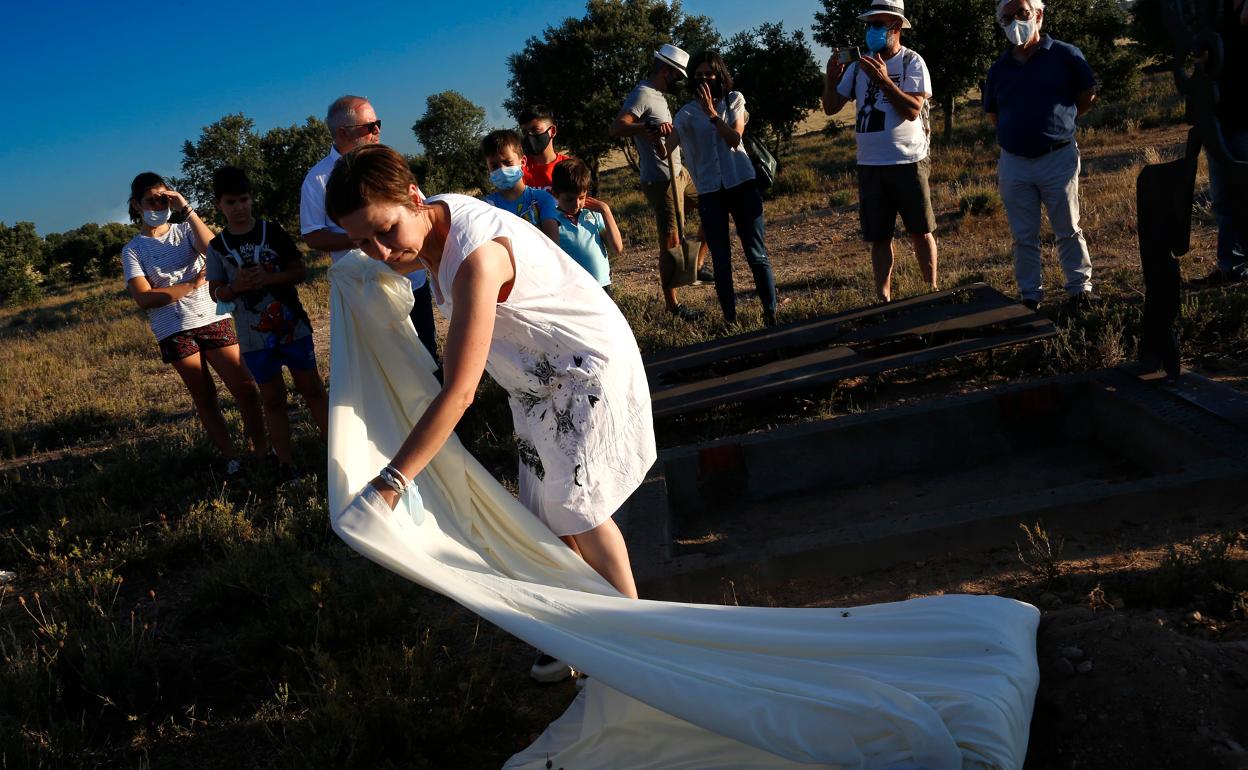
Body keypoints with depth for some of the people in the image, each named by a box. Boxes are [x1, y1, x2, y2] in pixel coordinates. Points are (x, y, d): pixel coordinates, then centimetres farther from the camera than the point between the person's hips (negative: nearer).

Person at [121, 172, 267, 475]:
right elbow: (144, 297, -8)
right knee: (204, 397, 4)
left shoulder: (185, 230, 10)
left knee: (244, 387, -6)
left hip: (212, 319, 1)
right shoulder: (133, 250, 5)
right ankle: (230, 457, 12)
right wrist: (193, 284, -10)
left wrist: (186, 209, -15)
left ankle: (261, 448, 6)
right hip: (174, 332, -1)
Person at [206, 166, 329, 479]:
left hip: (291, 325, -1)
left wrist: (268, 278, -19)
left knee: (312, 388, 7)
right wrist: (236, 286, -18)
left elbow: (300, 271, -3)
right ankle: (286, 464, 16)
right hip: (254, 337, 1)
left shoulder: (272, 232, -3)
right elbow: (215, 292, 3)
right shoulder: (218, 246, 1)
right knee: (273, 399, 10)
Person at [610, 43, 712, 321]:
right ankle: (672, 306, 2)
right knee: (671, 242, -7)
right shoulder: (642, 95, -15)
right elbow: (616, 129, -31)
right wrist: (649, 126, -44)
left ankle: (697, 266, 25)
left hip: (679, 172, 10)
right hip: (660, 180, -10)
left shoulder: (658, 95, 14)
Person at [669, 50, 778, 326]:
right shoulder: (688, 112, 6)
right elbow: (668, 145, -7)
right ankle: (730, 319, 10)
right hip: (709, 190, 1)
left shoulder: (734, 99, 6)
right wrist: (661, 136, -29)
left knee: (756, 253, -4)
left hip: (742, 183, -1)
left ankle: (771, 316, -2)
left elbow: (734, 139, -7)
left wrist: (712, 113, -16)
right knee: (721, 260, 3)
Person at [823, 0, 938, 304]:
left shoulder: (912, 62, -4)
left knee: (921, 232, 5)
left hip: (908, 163, -3)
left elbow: (913, 110, -16)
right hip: (870, 165, 3)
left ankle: (932, 291, 19)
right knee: (879, 238, 6)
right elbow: (831, 108, 7)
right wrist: (831, 77, -10)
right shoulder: (858, 65, 7)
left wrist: (883, 80, -24)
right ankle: (884, 300, 12)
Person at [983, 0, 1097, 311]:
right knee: (1024, 237, 7)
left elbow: (1088, 95, 5)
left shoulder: (1065, 55, -3)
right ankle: (1030, 296, 16)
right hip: (1014, 163, 3)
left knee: (1068, 230, 6)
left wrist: (1057, 122, 7)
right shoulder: (998, 69, 7)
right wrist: (1019, 132, 11)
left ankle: (1080, 288, 17)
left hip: (1058, 159, -3)